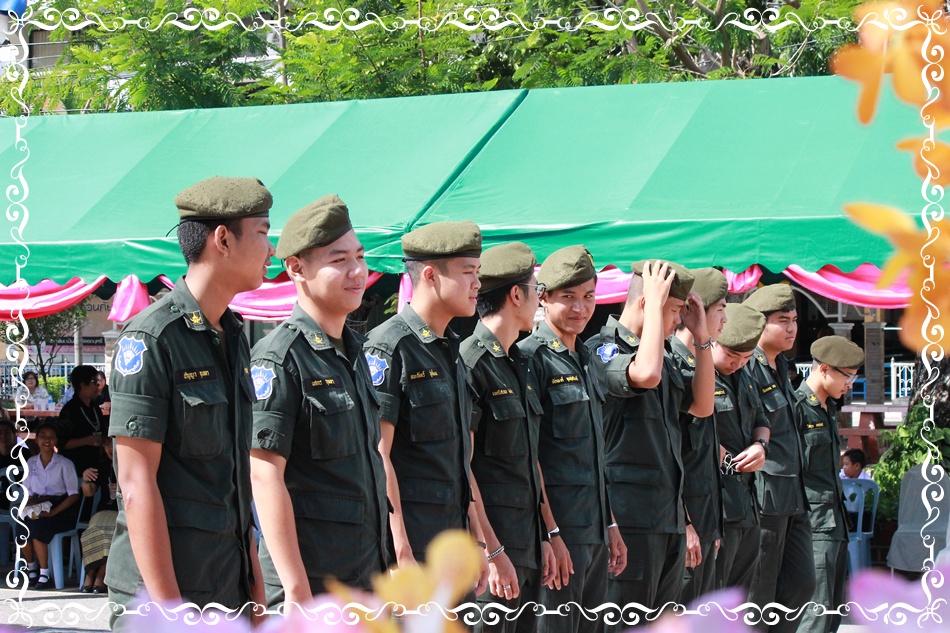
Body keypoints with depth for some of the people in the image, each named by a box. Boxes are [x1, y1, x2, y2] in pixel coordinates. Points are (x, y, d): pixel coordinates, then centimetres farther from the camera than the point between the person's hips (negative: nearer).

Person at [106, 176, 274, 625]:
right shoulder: (152, 338, -12)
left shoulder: (233, 336, 14)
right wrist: (169, 611, -19)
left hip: (229, 589, 8)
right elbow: (137, 483, -16)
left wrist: (255, 588, 16)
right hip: (159, 592, -8)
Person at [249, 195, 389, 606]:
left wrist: (387, 564, 17)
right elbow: (265, 475, -18)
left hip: (366, 580, 8)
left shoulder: (355, 351, 13)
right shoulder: (279, 356, -12)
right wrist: (298, 592, -22)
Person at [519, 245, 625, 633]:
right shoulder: (532, 357, -9)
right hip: (559, 531, -8)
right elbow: (527, 455, -15)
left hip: (595, 529, 8)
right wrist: (550, 533, -19)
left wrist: (610, 526, 18)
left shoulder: (583, 360, 16)